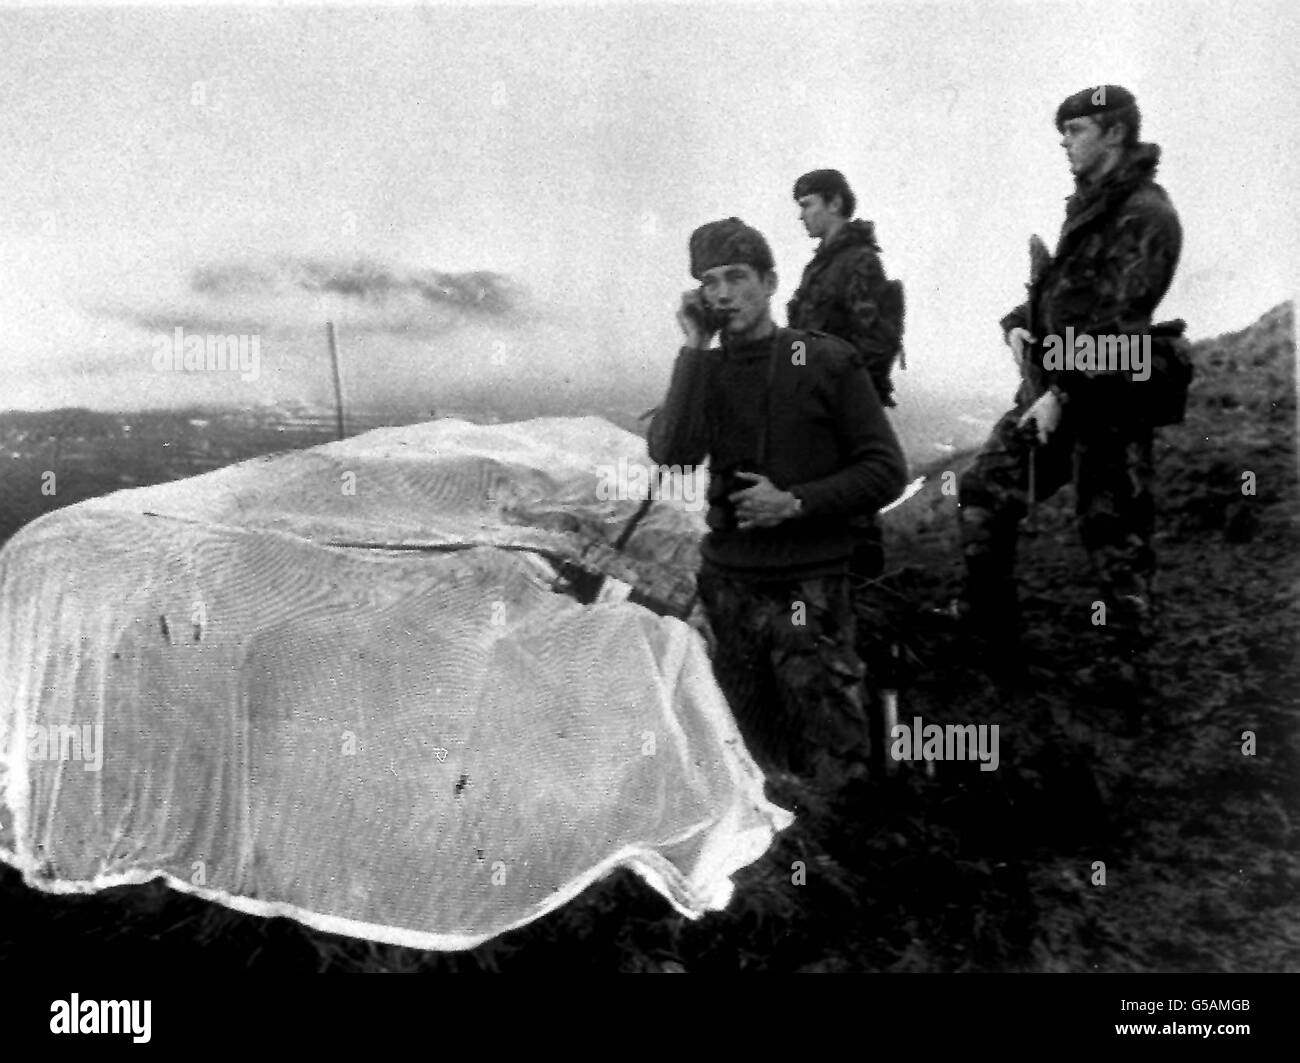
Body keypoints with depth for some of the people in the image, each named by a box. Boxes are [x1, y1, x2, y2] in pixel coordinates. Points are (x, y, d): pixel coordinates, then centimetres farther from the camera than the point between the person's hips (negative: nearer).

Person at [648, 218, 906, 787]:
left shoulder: (825, 361, -4)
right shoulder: (705, 371, 5)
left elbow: (886, 471, -4)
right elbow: (671, 454, -14)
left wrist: (794, 503, -14)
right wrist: (694, 348, -13)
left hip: (808, 589, -4)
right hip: (730, 584, 4)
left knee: (832, 770, -3)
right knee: (766, 756, 16)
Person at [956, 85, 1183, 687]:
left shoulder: (1144, 213, -13)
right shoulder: (1088, 205, 16)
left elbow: (1116, 322, -20)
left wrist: (1064, 395, -22)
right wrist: (1018, 323, 4)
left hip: (1106, 396, -9)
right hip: (1051, 386, 9)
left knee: (1112, 529, 0)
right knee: (983, 493, 8)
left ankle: (1126, 660, 13)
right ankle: (987, 625, 19)